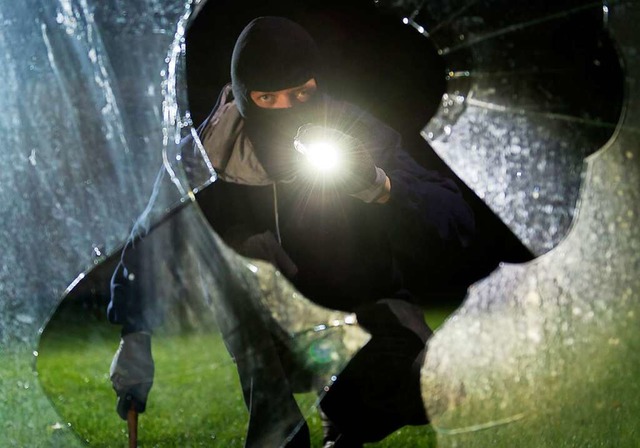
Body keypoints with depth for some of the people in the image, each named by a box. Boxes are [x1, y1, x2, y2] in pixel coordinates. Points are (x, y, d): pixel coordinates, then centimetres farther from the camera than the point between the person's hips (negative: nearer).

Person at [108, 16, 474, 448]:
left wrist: (378, 186, -43)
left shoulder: (361, 135, -17)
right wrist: (136, 340, -15)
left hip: (364, 307, -2)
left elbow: (456, 227, -26)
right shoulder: (211, 152, -13)